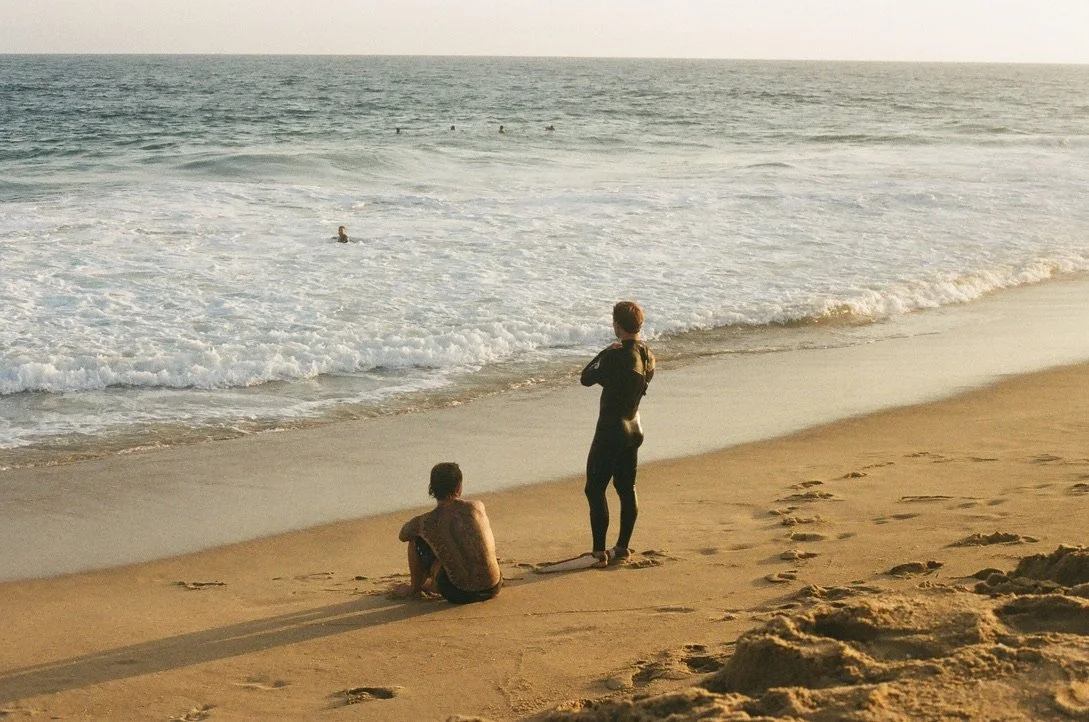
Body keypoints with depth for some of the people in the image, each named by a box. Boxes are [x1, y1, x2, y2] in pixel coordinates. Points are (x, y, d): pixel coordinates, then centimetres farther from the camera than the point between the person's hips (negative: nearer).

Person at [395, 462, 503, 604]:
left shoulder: (424, 522, -10)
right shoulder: (477, 507, -4)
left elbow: (402, 536, 14)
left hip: (459, 594, -3)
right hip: (493, 588, 3)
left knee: (416, 540, 12)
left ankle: (414, 589, 32)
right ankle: (428, 584, 52)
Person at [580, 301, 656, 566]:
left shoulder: (615, 357, -22)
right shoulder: (648, 357, 0)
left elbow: (587, 378, -10)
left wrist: (605, 352, 1)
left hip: (611, 431, -8)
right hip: (633, 429, 8)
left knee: (595, 489, -1)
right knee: (626, 489, 15)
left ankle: (599, 552, -2)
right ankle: (622, 549, 21)